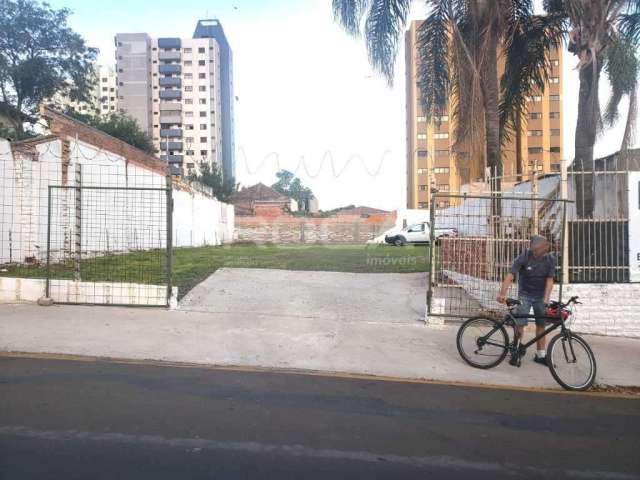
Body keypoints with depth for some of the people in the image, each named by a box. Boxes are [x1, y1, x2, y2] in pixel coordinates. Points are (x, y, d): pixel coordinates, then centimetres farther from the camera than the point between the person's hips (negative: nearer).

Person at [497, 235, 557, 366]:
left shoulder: (551, 260, -11)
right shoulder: (524, 257, -20)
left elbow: (549, 280, -12)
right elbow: (510, 275, -25)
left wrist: (546, 298, -24)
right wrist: (502, 293, -37)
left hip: (540, 296, 3)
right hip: (525, 295, -2)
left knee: (541, 325, 7)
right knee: (520, 324, -8)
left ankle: (541, 355, 18)